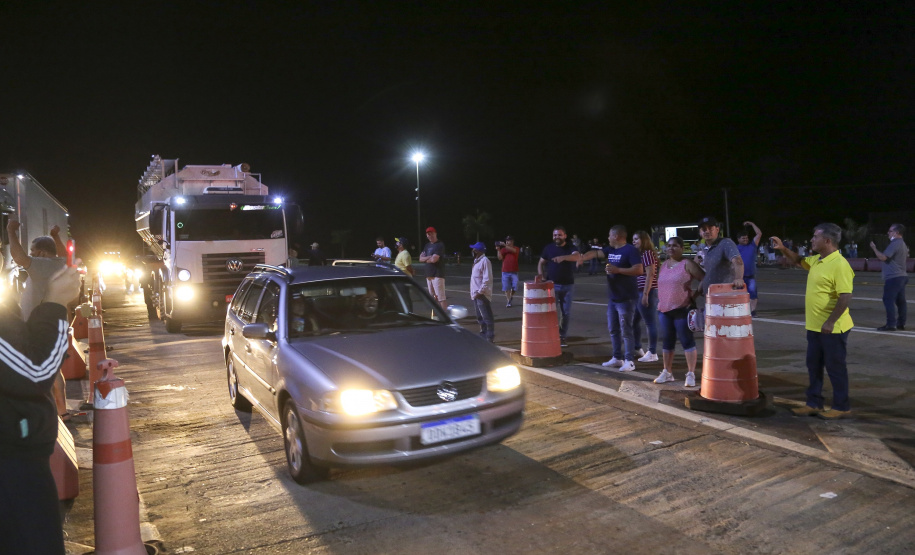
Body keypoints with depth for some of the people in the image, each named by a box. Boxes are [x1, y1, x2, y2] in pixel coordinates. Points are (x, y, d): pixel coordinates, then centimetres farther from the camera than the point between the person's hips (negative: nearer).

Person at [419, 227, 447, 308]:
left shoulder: (440, 245, -8)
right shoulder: (427, 245, 17)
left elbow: (434, 259, -18)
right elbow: (421, 259, 9)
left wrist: (425, 259, 1)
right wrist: (429, 257, -7)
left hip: (438, 275, -8)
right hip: (429, 275, 8)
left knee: (441, 299, -12)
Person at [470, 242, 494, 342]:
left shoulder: (485, 261, -14)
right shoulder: (477, 261, 17)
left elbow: (487, 279, -19)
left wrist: (480, 292, -20)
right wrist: (474, 292, 15)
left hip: (482, 295, -10)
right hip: (476, 295, 10)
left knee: (487, 317, -5)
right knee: (480, 318, 17)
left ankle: (490, 337, -1)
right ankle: (483, 335, 26)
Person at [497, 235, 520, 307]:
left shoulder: (516, 248, 3)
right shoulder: (503, 249, 5)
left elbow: (513, 250, -21)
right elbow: (500, 258, -8)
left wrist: (505, 245, -28)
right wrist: (498, 249, -18)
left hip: (514, 272, 0)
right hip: (505, 272, 0)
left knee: (514, 287, 1)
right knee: (506, 288, -1)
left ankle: (511, 298, 25)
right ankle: (508, 302, 5)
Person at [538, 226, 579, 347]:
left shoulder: (570, 248, -4)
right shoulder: (549, 248, 2)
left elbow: (577, 256, -26)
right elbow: (541, 263, 10)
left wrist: (563, 257, -45)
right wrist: (541, 276, -7)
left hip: (568, 285, 0)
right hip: (552, 285, 0)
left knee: (566, 313, 7)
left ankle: (562, 336, 20)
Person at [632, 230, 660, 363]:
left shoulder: (647, 253, -11)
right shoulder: (639, 254, 17)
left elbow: (650, 275, -17)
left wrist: (645, 294, -21)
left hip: (647, 292, -10)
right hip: (639, 292, 10)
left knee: (650, 323, -3)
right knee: (635, 320, 17)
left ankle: (652, 353, 3)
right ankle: (637, 348, 29)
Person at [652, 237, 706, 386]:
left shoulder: (687, 264, -7)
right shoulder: (664, 265, 13)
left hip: (682, 309, -6)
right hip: (664, 309, 7)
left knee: (687, 341, -2)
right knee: (667, 341, 12)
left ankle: (691, 374, 3)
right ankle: (667, 372, 22)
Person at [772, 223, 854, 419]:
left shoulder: (839, 264, -20)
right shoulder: (816, 260, 8)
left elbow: (845, 296, -24)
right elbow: (798, 260, 28)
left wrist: (830, 322, -26)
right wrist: (782, 248, 11)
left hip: (832, 328, -9)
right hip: (815, 326, 9)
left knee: (835, 368, 3)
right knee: (813, 366, 14)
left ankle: (842, 407, 15)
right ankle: (814, 403, 24)